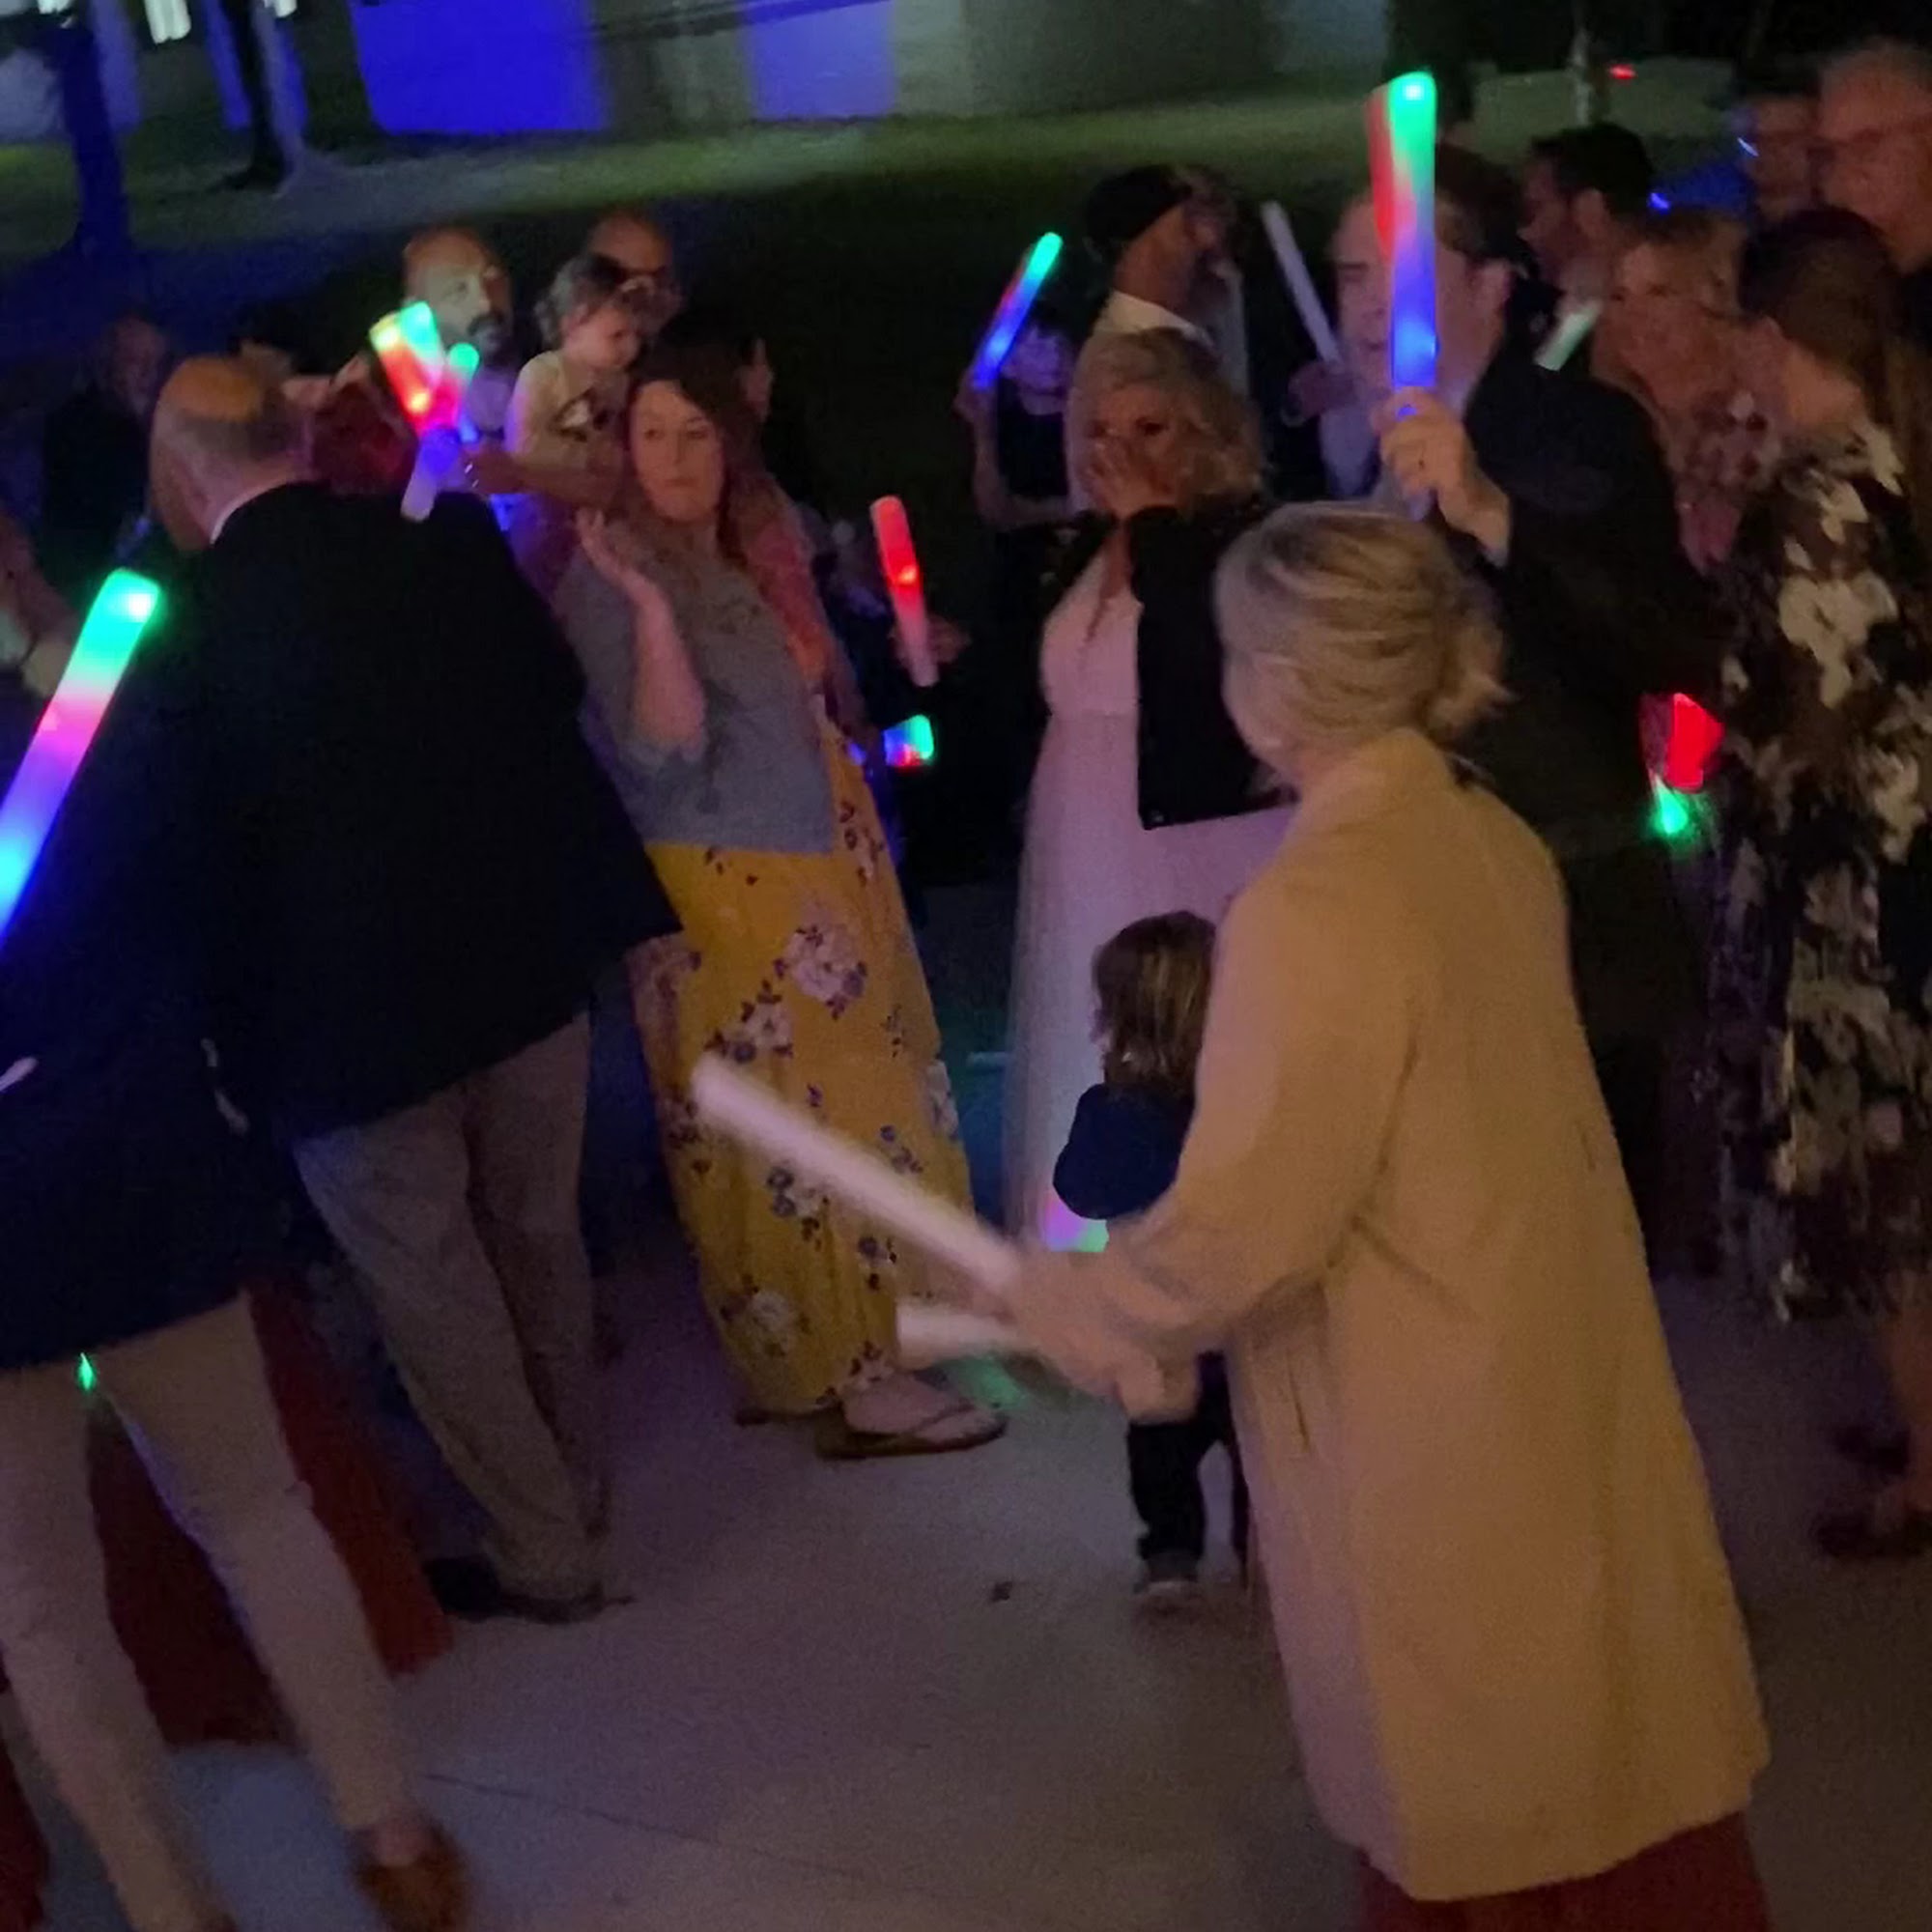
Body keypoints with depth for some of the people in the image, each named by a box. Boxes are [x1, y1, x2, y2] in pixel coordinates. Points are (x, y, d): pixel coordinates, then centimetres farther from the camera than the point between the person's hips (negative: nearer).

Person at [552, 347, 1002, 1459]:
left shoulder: (758, 552, 9)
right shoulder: (611, 581, -14)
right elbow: (664, 756, -25)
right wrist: (647, 601, -30)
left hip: (822, 866, 8)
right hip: (725, 895, -8)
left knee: (853, 1103, 14)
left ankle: (844, 1352, 27)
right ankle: (855, 1377, 9)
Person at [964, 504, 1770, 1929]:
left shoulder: (1314, 906, -25)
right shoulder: (1493, 838, 0)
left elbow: (1243, 1227, -23)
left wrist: (1069, 1306, -4)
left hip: (1430, 1435, -7)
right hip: (1549, 1378, 7)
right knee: (1590, 1765, 21)